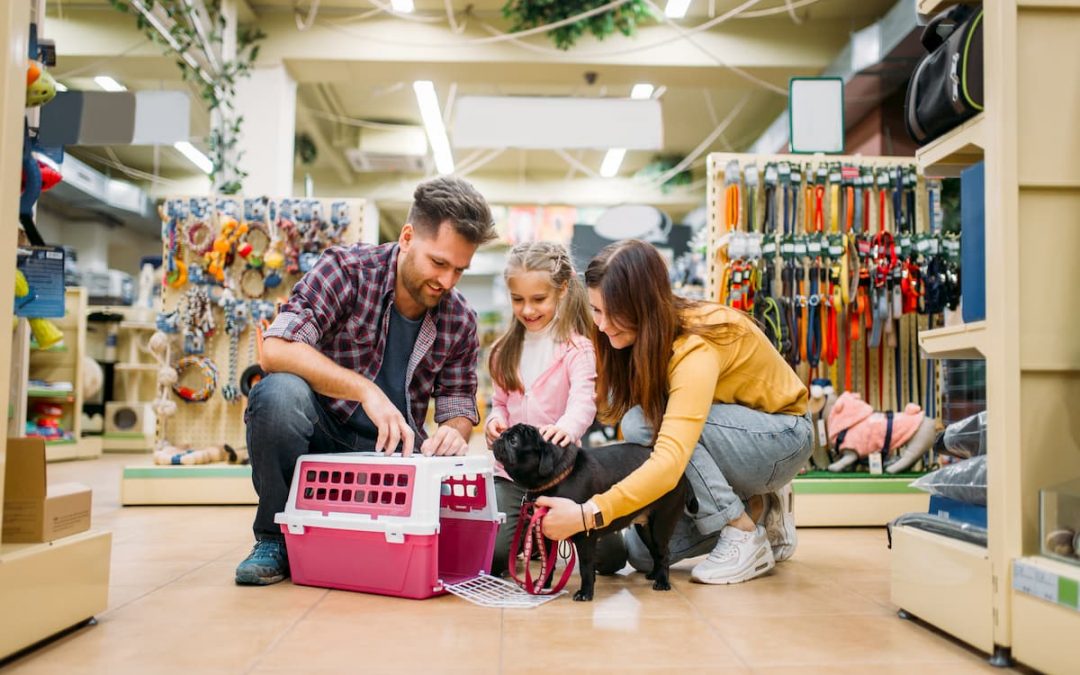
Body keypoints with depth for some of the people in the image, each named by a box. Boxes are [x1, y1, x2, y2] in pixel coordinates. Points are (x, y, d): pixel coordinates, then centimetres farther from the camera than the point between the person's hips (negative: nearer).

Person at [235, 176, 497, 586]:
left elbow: (459, 410, 7)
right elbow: (274, 350, -23)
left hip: (387, 452, 3)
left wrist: (453, 433, -19)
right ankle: (275, 538, -9)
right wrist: (365, 389, -35)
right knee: (280, 393, -35)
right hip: (318, 436, -3)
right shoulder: (346, 270, -11)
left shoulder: (459, 322, 1)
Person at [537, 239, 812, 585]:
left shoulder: (696, 347, -32)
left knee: (645, 423, -30)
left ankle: (746, 538, -16)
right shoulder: (647, 337, -8)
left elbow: (670, 461, -43)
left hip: (780, 440, -7)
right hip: (731, 439, 7)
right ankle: (757, 510, 11)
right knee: (643, 554, -6)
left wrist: (588, 514, -48)